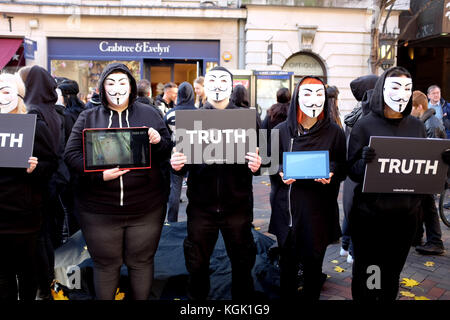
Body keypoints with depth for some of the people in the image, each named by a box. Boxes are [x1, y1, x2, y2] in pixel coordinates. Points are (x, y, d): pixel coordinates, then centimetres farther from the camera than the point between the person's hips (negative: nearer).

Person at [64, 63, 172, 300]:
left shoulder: (148, 114, 5)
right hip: (99, 209, 0)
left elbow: (169, 151, 6)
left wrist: (158, 142, -16)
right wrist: (100, 175, -17)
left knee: (141, 262, 14)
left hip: (146, 209, 0)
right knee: (106, 264, 14)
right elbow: (71, 154, -2)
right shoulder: (89, 117, 5)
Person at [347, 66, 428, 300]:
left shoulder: (416, 126, 6)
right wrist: (364, 161, -28)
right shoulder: (364, 126, -7)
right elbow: (353, 171, -7)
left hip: (406, 212, 4)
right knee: (366, 274, 7)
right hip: (370, 213, -4)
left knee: (392, 273, 17)